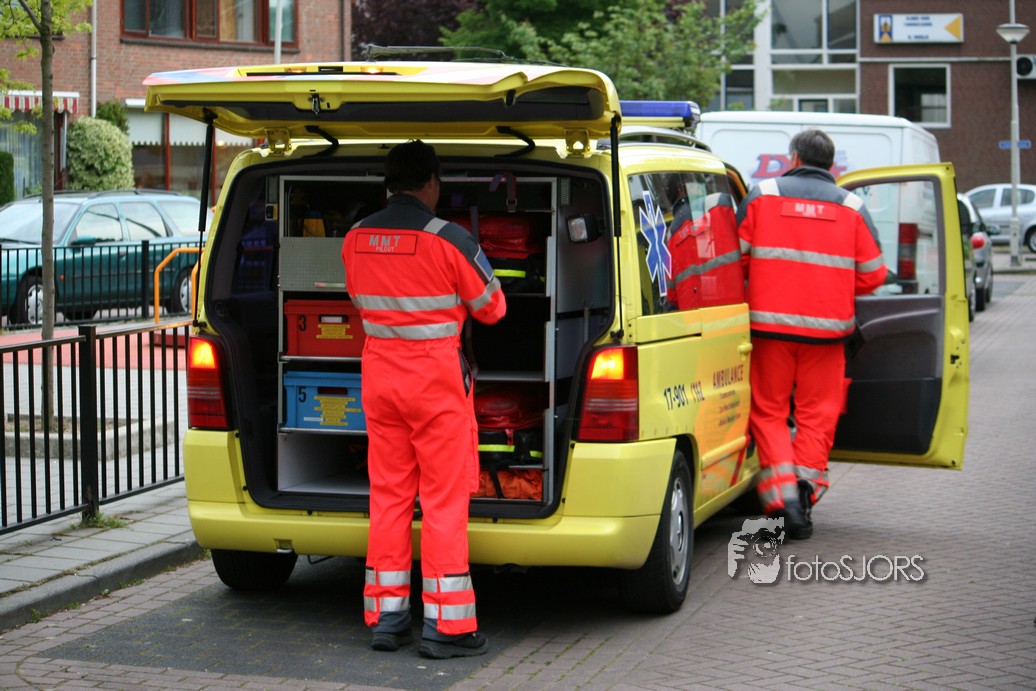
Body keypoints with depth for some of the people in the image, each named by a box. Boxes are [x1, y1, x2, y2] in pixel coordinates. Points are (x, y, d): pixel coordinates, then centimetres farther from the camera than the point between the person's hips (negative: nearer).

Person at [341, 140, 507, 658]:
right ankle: (446, 625, 2)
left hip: (379, 373, 5)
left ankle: (385, 617, 15)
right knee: (445, 498, 0)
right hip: (437, 379, -5)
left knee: (388, 494, 11)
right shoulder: (448, 239, -13)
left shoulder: (356, 239, 4)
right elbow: (490, 307, -1)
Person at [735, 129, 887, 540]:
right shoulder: (852, 208, 5)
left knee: (768, 411, 8)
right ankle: (806, 494, 3)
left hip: (770, 323, -1)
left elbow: (734, 257, 3)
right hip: (826, 328, 1)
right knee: (816, 415, 10)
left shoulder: (762, 195, 3)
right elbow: (871, 276, 6)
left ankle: (782, 495, -7)